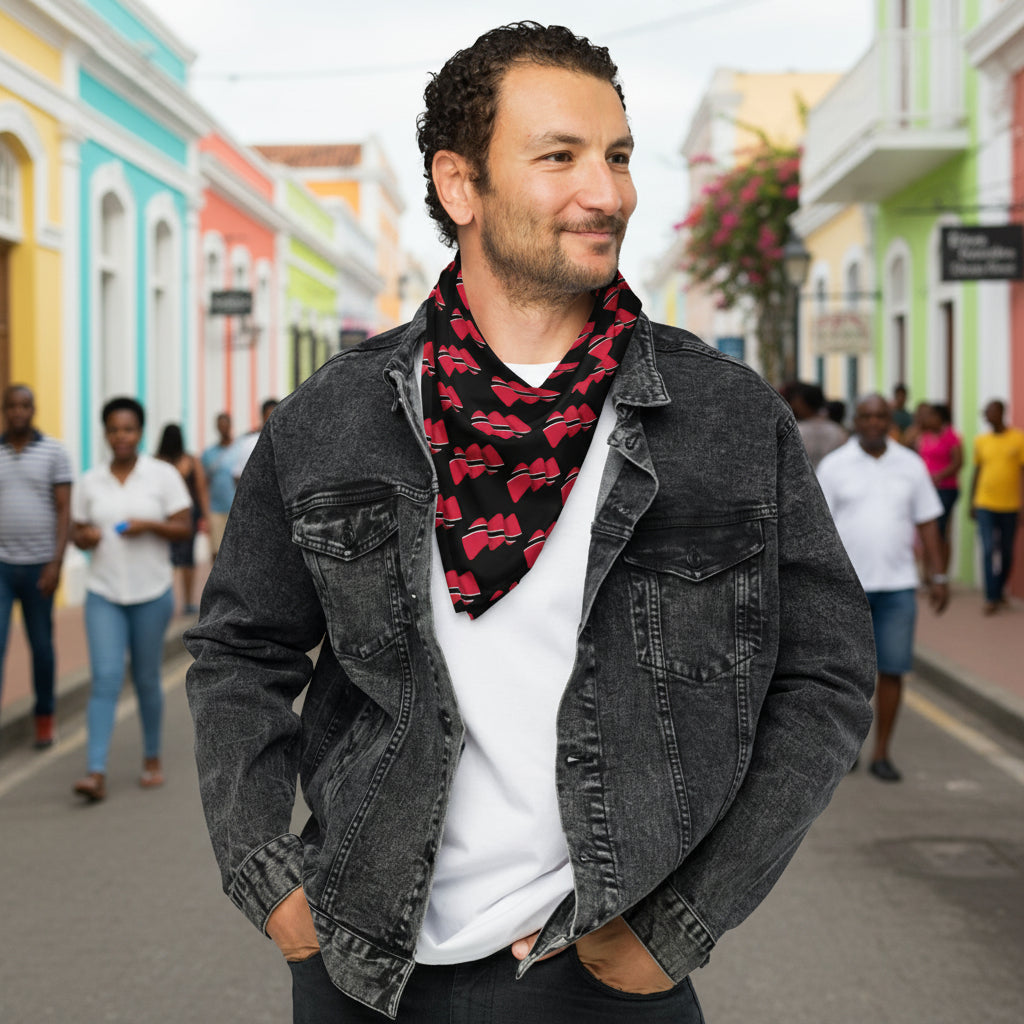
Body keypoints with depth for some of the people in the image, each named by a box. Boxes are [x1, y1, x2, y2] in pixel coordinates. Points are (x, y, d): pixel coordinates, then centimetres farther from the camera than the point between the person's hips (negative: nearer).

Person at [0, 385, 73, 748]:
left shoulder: (54, 452, 0)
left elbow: (64, 510, -2)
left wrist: (56, 562, -10)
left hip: (39, 565, 0)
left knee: (42, 645, 10)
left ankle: (45, 718, 26)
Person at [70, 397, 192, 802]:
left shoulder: (163, 475, -1)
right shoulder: (90, 481, 6)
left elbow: (184, 527, -4)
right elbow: (76, 531, 12)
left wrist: (150, 525, -20)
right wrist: (84, 536, -11)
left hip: (151, 594, -1)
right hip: (103, 594, 1)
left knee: (147, 679, 8)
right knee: (105, 678, -10)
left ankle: (152, 759, 26)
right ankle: (96, 772, -14)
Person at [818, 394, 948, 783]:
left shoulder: (911, 465, 6)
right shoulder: (834, 466, -1)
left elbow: (927, 523, 9)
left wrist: (938, 577, 5)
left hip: (898, 584, 2)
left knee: (892, 669, 0)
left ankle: (882, 753, 10)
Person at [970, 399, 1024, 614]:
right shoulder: (981, 441, 6)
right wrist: (972, 503, 13)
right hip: (985, 505, 1)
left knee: (1006, 552, 11)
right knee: (988, 550, -7)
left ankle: (1000, 590, 29)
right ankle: (991, 598, -5)